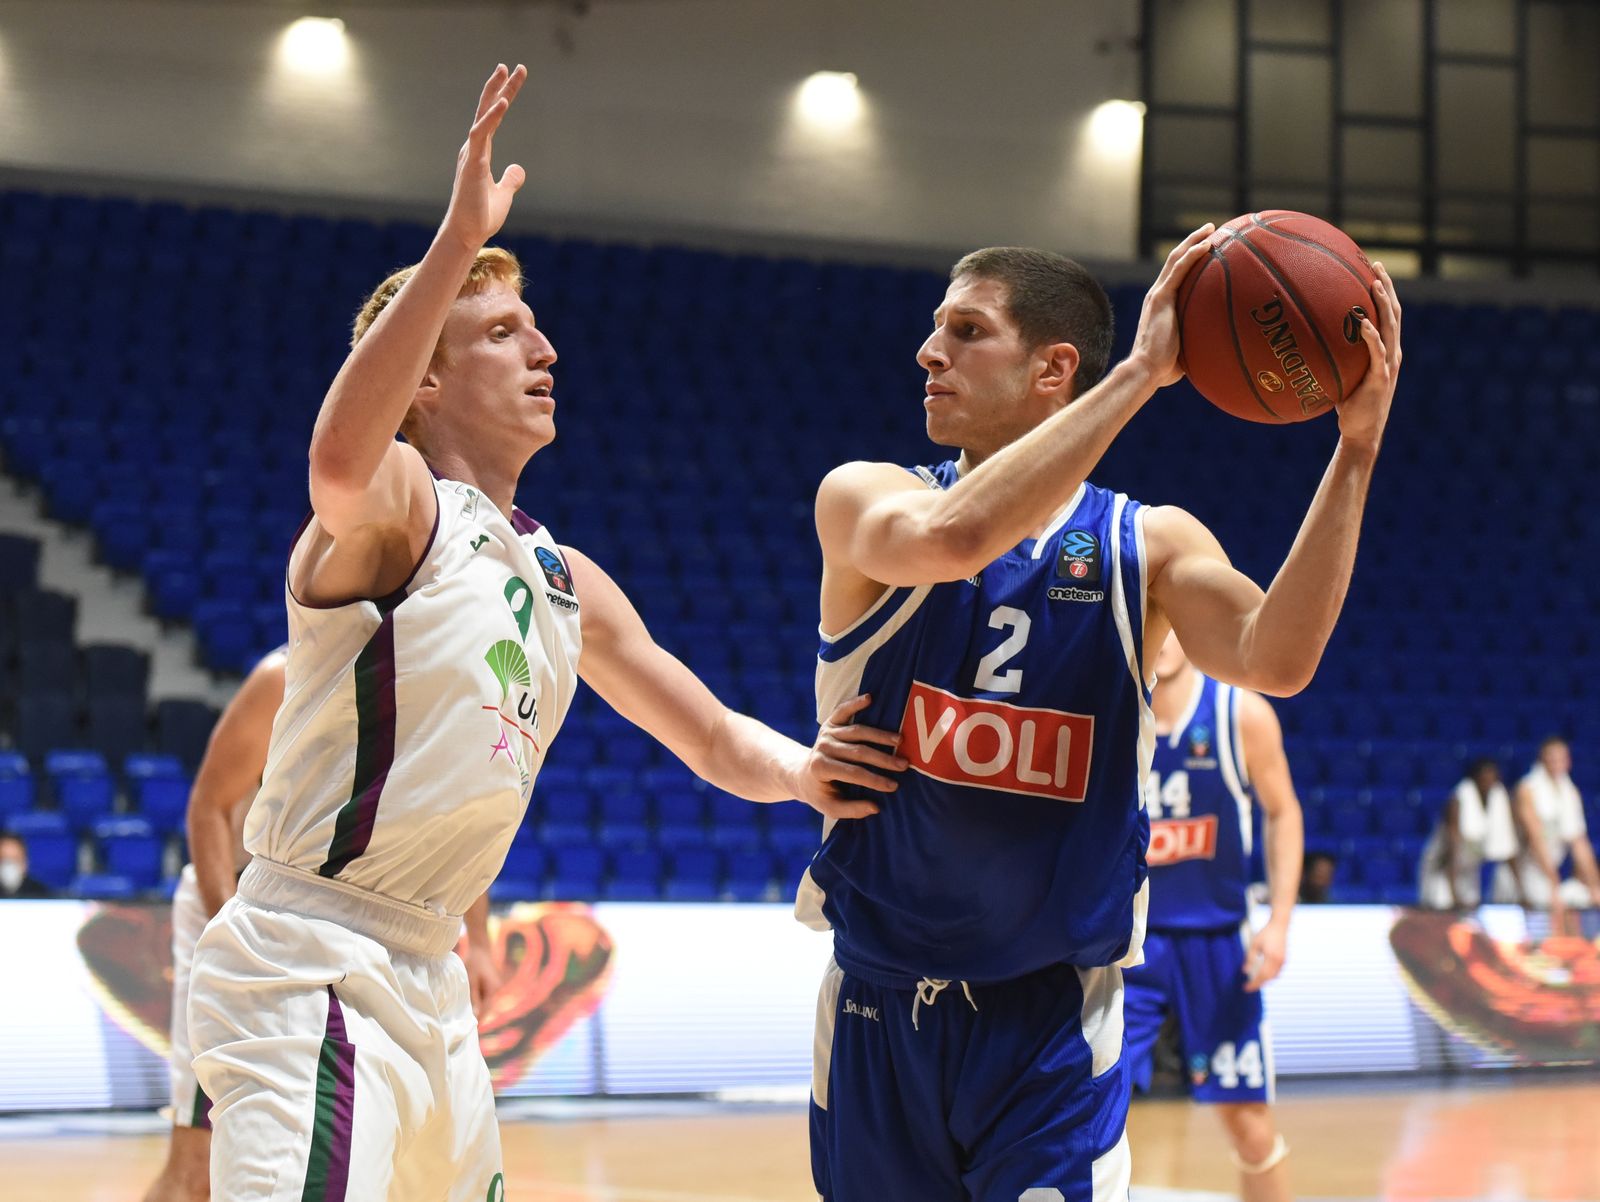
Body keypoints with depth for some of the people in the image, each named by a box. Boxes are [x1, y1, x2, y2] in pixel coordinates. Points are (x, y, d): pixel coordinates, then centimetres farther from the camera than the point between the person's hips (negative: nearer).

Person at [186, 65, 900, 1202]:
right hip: (305, 968, -9)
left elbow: (717, 739, 22)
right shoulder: (396, 505, -11)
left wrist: (799, 769, -2)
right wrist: (460, 238, -41)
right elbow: (341, 456, -36)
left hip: (426, 975, 9)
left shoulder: (569, 585, 15)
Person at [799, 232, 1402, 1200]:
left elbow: (1276, 659, -19)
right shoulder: (862, 500, -3)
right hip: (879, 1012, 1)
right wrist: (1140, 372, -27)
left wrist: (1356, 449, -27)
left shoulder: (1147, 545, 1)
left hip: (1053, 1022, -1)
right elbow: (951, 537, -28)